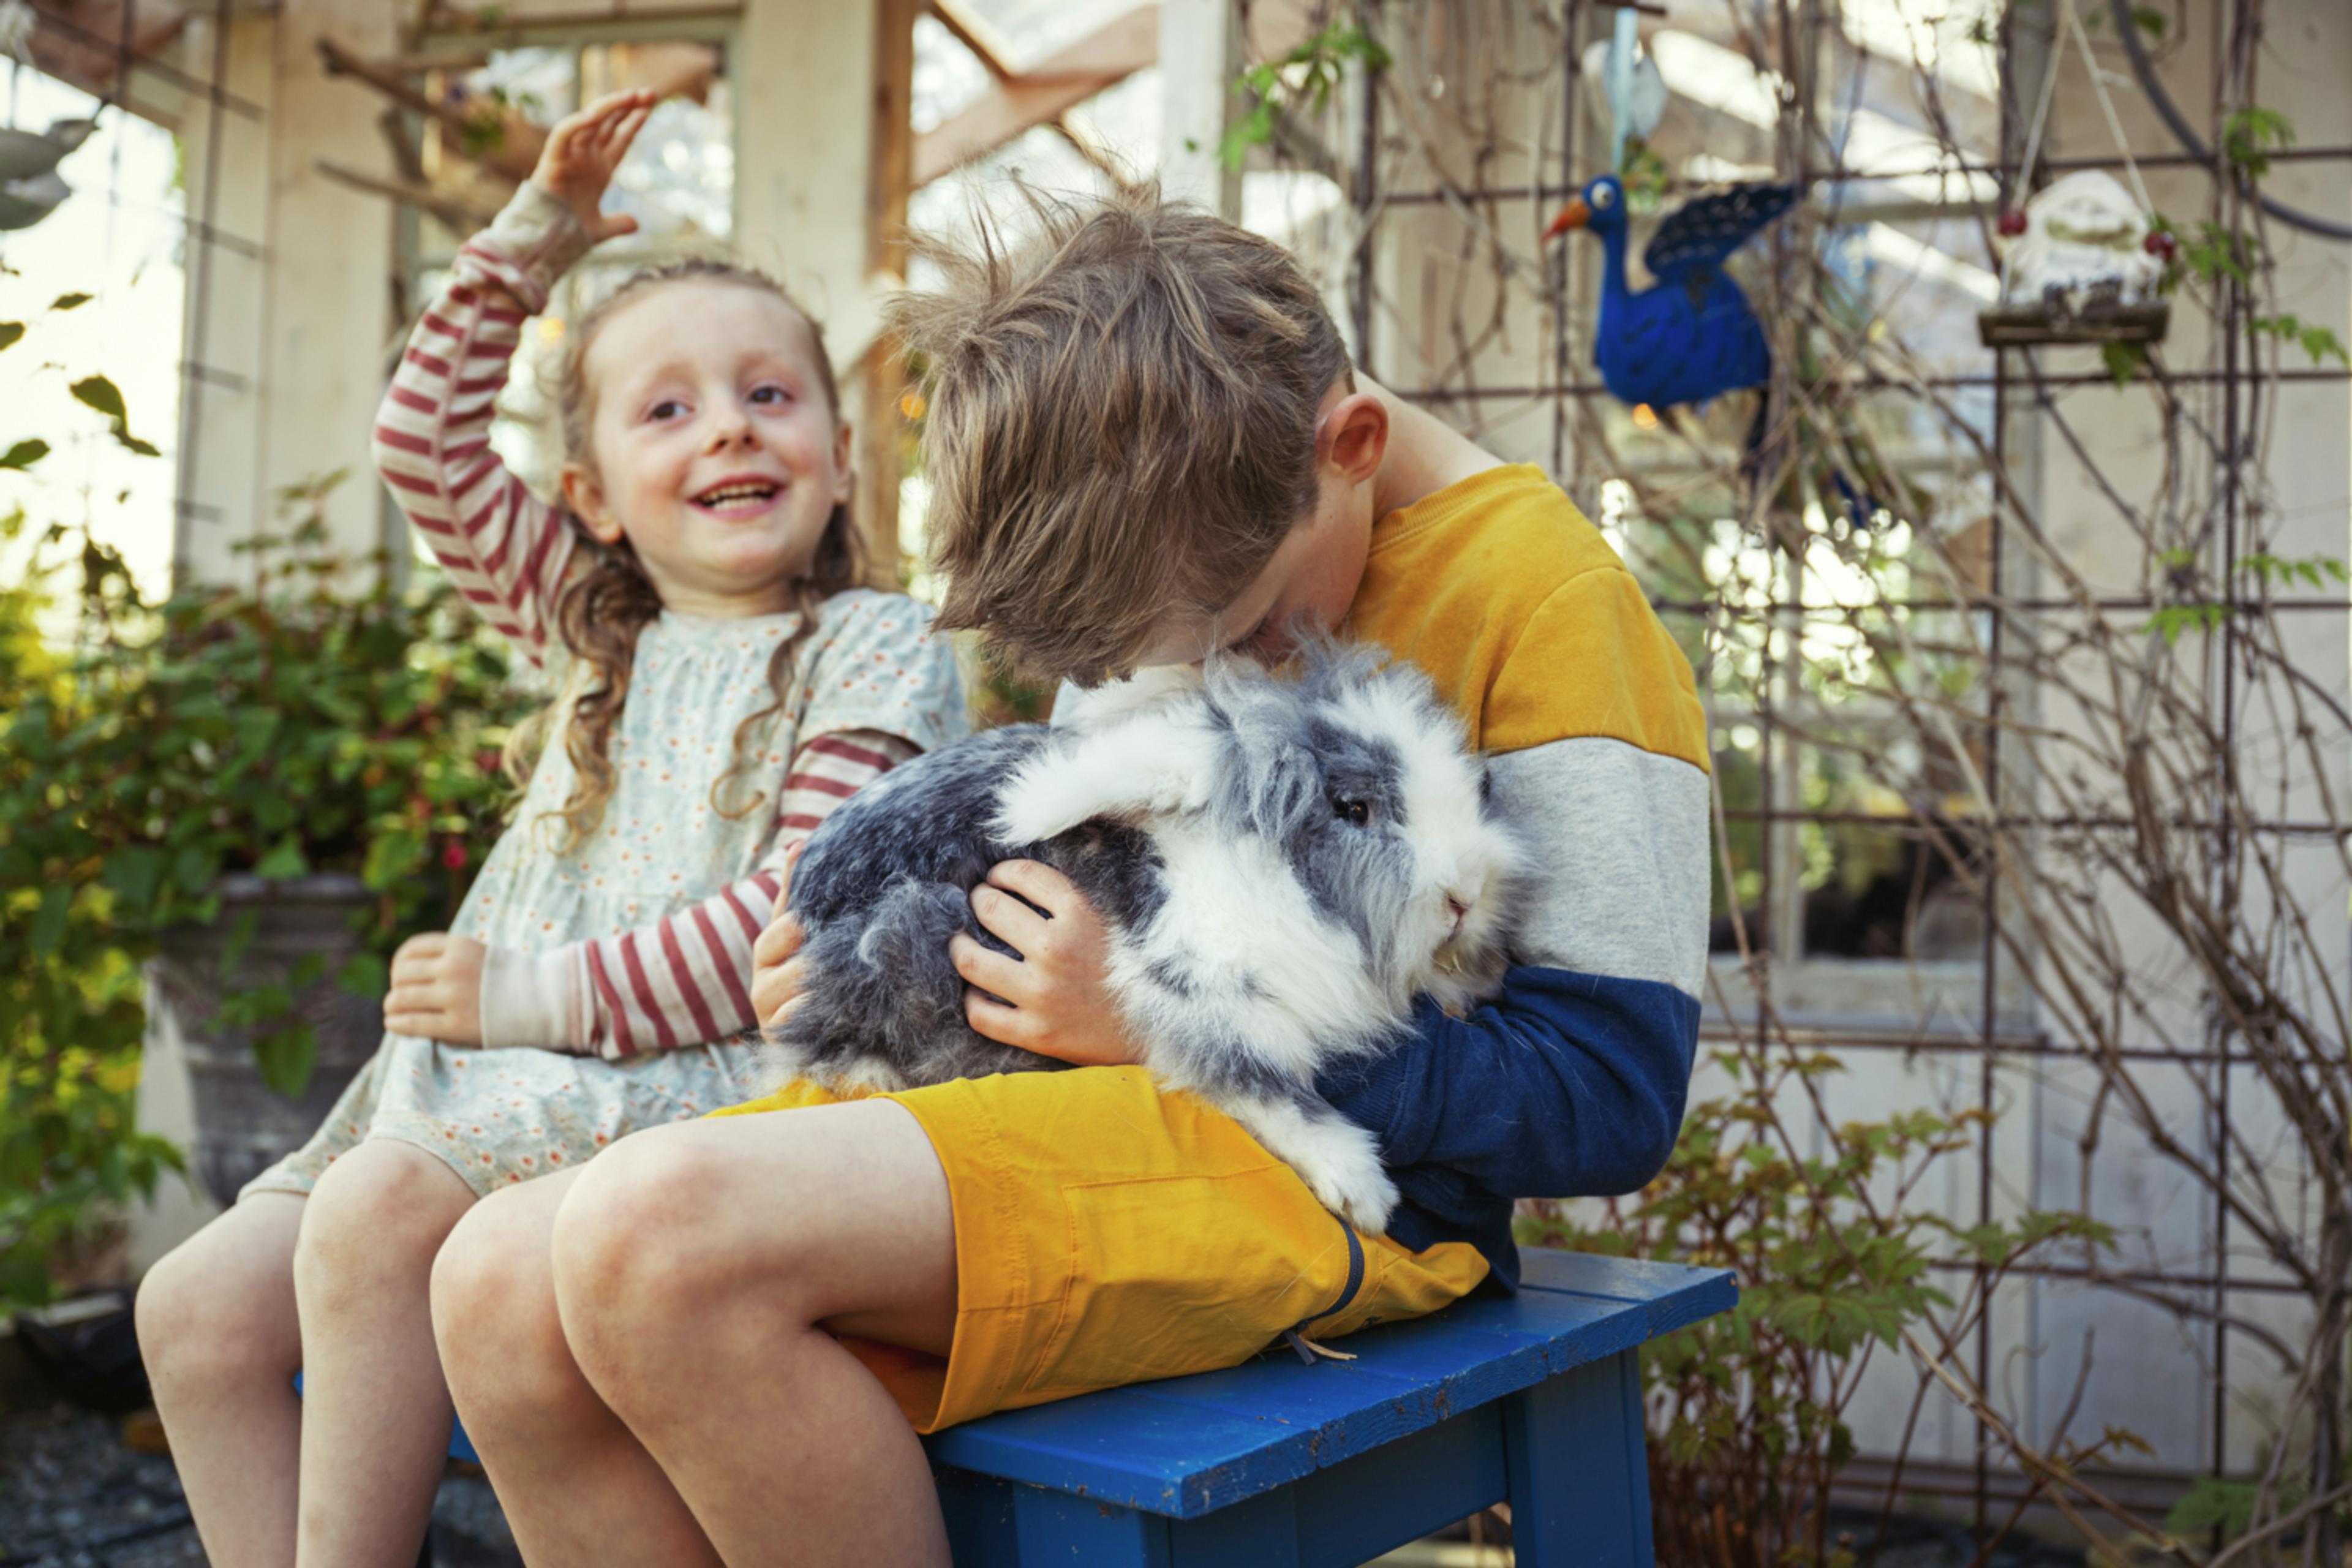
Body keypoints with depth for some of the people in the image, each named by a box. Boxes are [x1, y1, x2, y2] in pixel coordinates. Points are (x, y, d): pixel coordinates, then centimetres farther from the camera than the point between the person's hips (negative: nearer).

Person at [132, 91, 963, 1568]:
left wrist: (541, 995, -13)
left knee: (379, 1210, -30)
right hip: (503, 1084, 8)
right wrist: (522, 251, 20)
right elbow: (430, 451, 26)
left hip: (704, 1077, -7)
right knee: (197, 1310, -3)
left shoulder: (878, 649, -1)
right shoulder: (602, 635, 19)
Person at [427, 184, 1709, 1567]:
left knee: (659, 1232, -29)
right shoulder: (1186, 551, 13)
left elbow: (1613, 1097, -13)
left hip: (1328, 1183, -8)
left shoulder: (1545, 596, -10)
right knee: (502, 1288, -12)